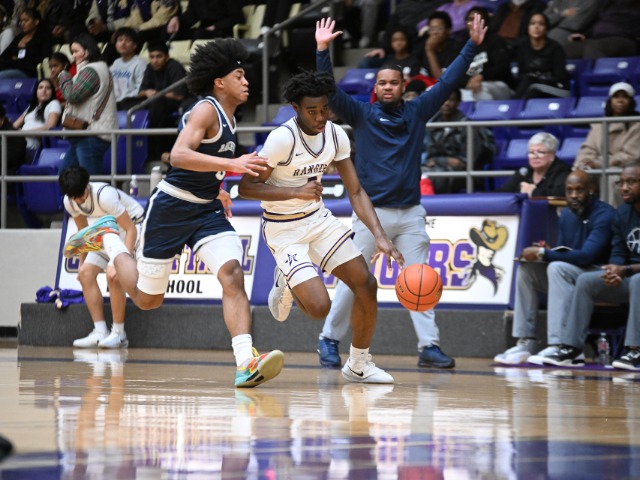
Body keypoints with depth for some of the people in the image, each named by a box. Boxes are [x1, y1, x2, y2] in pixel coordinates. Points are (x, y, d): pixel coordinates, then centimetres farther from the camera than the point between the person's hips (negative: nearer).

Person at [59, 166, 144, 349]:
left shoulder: (104, 195, -33)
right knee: (85, 273, -8)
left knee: (114, 276, -25)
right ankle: (100, 333, -7)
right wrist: (82, 261, 11)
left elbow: (130, 229, -30)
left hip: (133, 226, -8)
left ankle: (118, 334, -15)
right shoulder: (70, 202, -10)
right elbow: (83, 231, 9)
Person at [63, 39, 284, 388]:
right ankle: (108, 238, 33)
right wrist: (232, 164, -37)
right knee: (147, 299, 8)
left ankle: (246, 364, -32)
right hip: (171, 208, -7)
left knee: (232, 274, -20)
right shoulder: (206, 110, -15)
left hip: (207, 210, 7)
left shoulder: (227, 116, 12)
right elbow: (179, 155, -32)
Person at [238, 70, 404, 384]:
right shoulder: (283, 139, -24)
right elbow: (246, 187, -21)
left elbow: (355, 192, 0)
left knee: (366, 285, -2)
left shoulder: (336, 135, -5)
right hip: (283, 229, -6)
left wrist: (380, 236, -12)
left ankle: (358, 365, 17)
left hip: (318, 218, 6)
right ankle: (286, 285, 18)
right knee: (319, 306, -19)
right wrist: (296, 192, -32)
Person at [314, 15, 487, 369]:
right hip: (371, 211, -2)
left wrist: (472, 45, 5)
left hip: (411, 213, 2)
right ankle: (329, 340, 12)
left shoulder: (417, 111, 10)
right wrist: (322, 49, -18)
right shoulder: (362, 114, 3)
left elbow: (448, 81, 10)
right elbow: (329, 91, -7)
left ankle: (429, 347, 0)